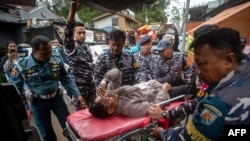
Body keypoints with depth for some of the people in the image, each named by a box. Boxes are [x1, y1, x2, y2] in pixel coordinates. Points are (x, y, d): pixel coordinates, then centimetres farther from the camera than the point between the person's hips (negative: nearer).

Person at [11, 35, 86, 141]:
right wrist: (26, 107, 0)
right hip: (38, 103, -1)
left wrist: (77, 95, -11)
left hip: (57, 98, 2)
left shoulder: (57, 61, -10)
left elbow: (67, 80, -2)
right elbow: (17, 89, -1)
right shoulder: (21, 66, -15)